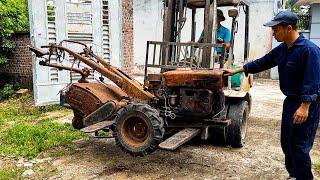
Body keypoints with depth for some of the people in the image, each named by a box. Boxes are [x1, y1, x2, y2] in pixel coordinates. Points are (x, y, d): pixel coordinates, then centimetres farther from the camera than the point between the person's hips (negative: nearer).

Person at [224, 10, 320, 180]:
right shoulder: (282, 49, 6)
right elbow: (262, 62, 13)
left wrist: (305, 107, -27)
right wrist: (236, 71, 13)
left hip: (306, 103, -9)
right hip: (291, 100, 9)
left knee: (299, 145, -5)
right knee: (286, 142, 16)